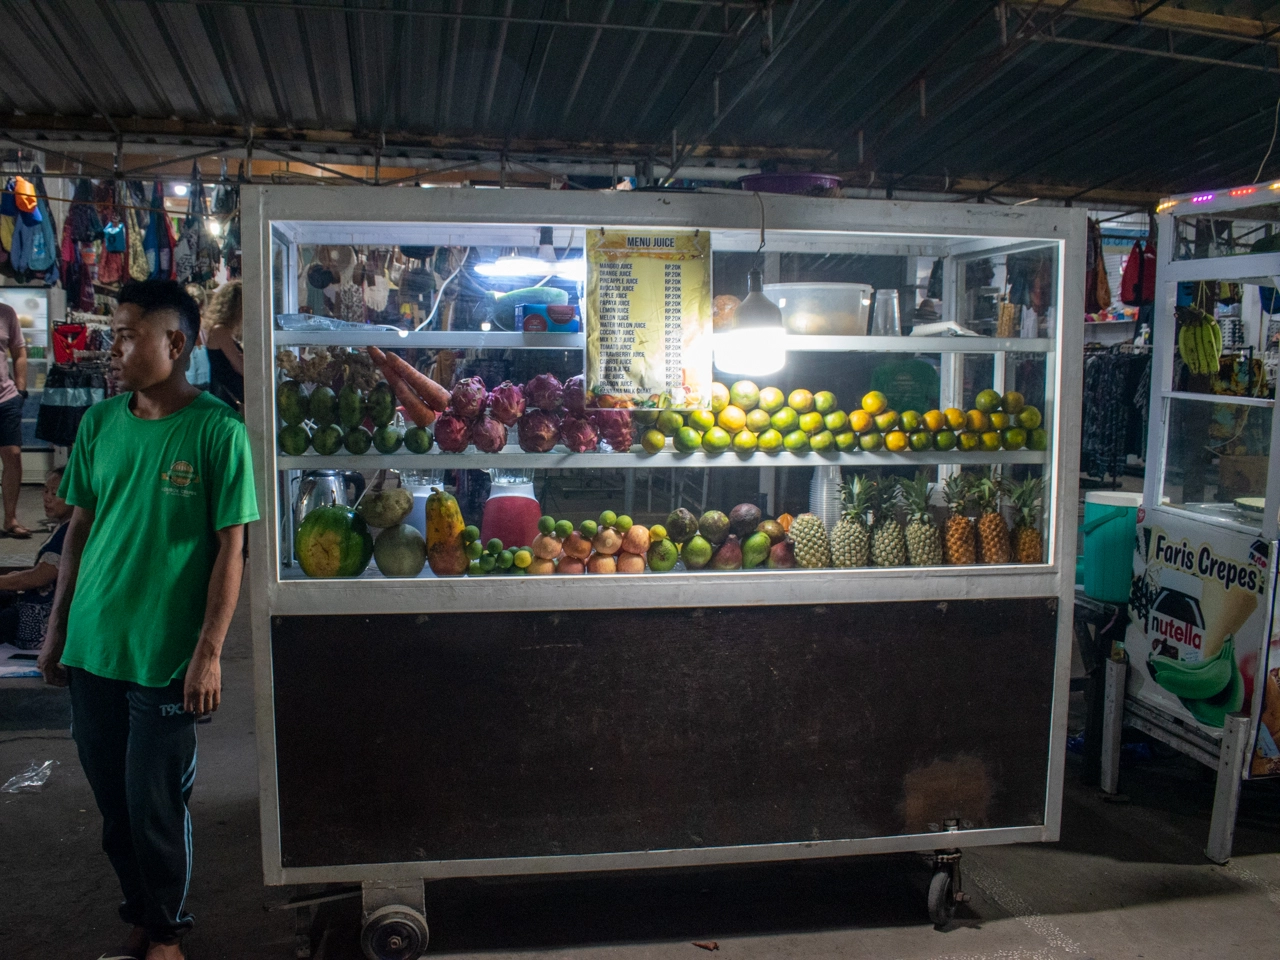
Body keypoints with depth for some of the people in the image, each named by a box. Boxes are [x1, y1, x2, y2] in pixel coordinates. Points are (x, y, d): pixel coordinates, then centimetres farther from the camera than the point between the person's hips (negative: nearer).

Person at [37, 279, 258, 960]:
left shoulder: (217, 431, -11)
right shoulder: (99, 423, 5)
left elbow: (230, 547, -11)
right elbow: (81, 528, 12)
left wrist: (208, 653, -14)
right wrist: (57, 627, 12)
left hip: (165, 655, -5)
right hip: (91, 646, 5)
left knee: (156, 807, 6)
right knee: (113, 800, 15)